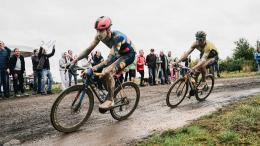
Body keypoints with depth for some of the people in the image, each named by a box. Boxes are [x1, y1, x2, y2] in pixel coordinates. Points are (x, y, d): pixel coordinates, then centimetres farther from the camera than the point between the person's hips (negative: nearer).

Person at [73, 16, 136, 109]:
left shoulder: (117, 37, -35)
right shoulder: (99, 36, -15)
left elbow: (110, 58, -40)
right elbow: (89, 49, -12)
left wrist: (96, 67, -51)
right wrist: (75, 60, -19)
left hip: (129, 54, -8)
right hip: (119, 54, 8)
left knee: (108, 72, -26)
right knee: (101, 73, -1)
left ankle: (110, 101, -13)